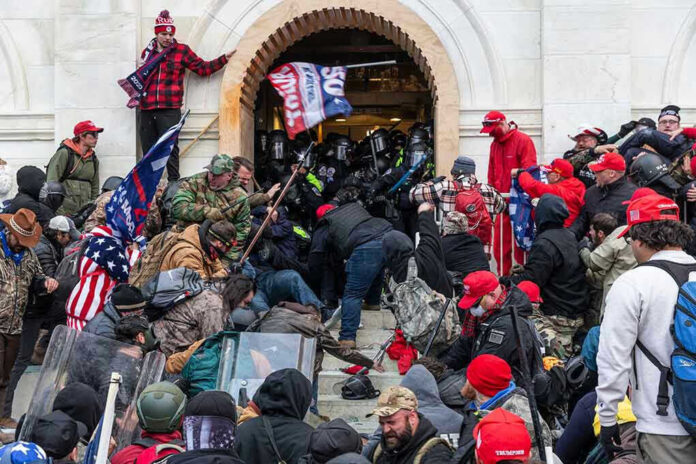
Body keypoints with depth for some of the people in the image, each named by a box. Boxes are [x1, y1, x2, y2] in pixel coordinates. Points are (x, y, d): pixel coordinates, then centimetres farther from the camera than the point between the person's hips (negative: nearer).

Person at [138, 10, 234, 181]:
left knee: (170, 149, -7)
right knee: (148, 152, 7)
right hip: (147, 110, 4)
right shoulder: (147, 52, 15)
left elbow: (203, 68, 6)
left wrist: (224, 58, -1)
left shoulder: (181, 51, 5)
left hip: (169, 110, -4)